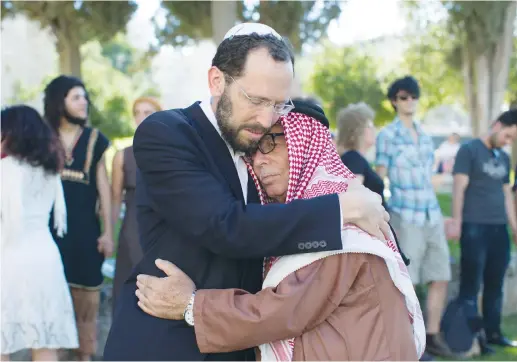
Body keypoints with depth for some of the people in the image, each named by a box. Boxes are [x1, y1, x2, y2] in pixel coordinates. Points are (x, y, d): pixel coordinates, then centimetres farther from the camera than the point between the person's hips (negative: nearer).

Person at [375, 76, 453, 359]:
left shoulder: (424, 137, 16)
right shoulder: (387, 136, -2)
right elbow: (380, 180, -3)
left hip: (432, 216, 6)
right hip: (405, 216, -6)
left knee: (440, 278, 6)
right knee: (406, 282, -3)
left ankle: (433, 336, 17)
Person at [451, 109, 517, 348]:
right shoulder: (469, 150, -3)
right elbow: (460, 187, -8)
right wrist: (456, 221, -15)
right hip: (474, 227, -6)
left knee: (495, 285, 10)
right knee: (471, 284, -3)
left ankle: (493, 333, 18)